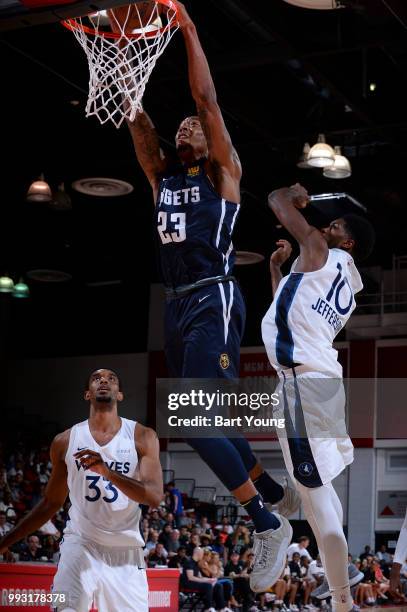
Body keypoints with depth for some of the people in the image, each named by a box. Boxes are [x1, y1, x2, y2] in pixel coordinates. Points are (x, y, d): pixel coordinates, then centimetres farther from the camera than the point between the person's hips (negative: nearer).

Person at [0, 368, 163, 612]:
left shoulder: (143, 437, -2)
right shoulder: (65, 441, 3)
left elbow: (155, 496, -14)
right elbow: (52, 503, 14)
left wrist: (107, 471, -29)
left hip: (126, 551, 0)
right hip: (80, 545, 0)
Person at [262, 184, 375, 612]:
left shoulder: (320, 251, 1)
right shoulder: (346, 289, 24)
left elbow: (277, 200, 6)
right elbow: (290, 311, 36)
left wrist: (295, 195, 25)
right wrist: (277, 269, 36)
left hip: (303, 379, -10)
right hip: (317, 378, 10)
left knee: (314, 491, -10)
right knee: (318, 486, 21)